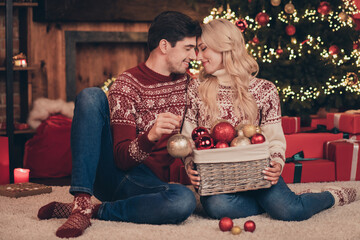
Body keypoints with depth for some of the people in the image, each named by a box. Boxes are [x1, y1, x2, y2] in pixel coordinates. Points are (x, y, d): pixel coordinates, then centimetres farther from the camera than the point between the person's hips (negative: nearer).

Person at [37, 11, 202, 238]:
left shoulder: (186, 82, 11)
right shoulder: (127, 84, -5)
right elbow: (122, 158, -14)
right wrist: (150, 138, -35)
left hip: (148, 182, 3)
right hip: (110, 172, -2)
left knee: (185, 200, -35)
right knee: (91, 96, -25)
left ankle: (95, 210, -20)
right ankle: (81, 203, -32)